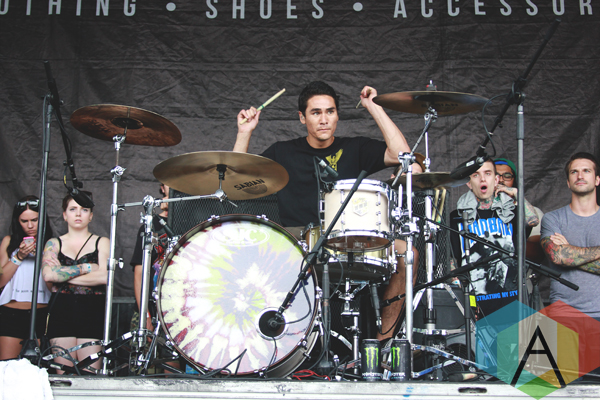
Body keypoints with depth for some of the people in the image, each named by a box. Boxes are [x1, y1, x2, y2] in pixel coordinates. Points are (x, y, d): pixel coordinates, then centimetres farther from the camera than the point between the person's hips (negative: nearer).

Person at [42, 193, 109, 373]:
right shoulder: (54, 243, 12)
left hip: (92, 312, -1)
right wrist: (86, 267, -6)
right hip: (61, 312, 1)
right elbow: (48, 275, -7)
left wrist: (63, 274, -4)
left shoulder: (102, 243, 9)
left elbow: (105, 276, -8)